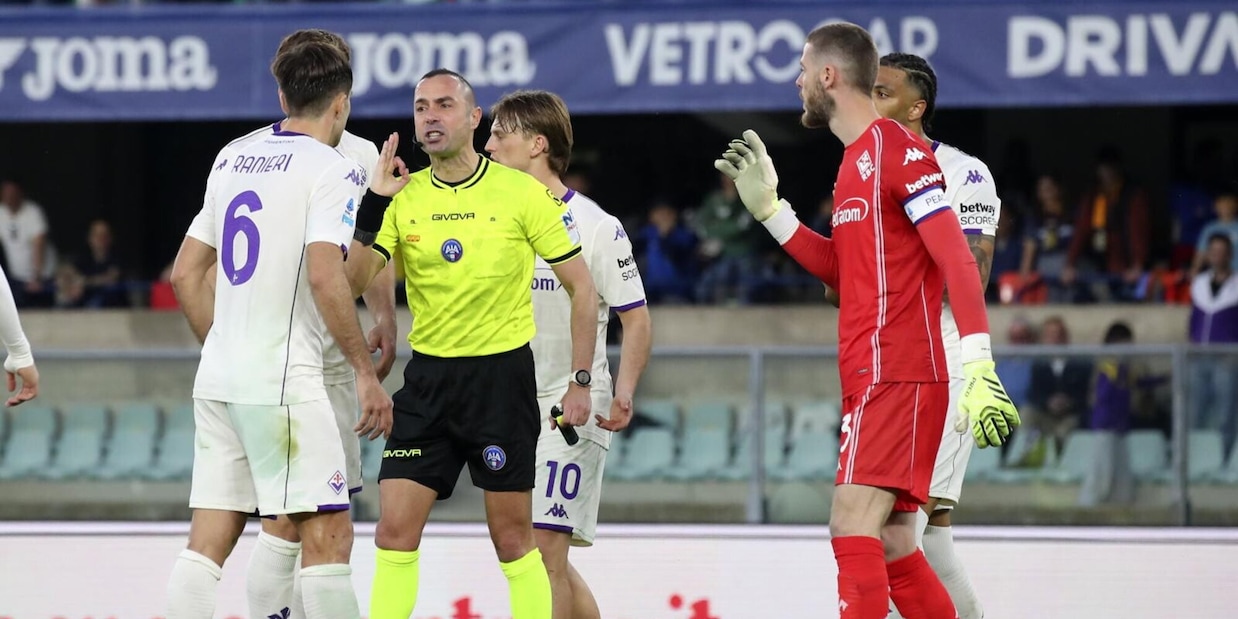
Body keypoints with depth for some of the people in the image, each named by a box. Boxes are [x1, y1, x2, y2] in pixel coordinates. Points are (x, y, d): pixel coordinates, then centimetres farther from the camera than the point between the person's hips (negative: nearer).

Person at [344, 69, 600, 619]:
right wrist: (373, 207, -16)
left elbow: (581, 288, 0)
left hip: (503, 373, -3)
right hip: (428, 378, 3)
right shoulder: (404, 198, 3)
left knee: (513, 539, 1)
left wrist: (580, 382, -5)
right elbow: (351, 283, -5)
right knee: (395, 528, -3)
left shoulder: (522, 193, -6)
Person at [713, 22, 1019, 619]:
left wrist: (978, 367, -24)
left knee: (853, 524, -19)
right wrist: (769, 206, 23)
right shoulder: (855, 161, 19)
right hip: (869, 375, 10)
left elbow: (957, 261, -16)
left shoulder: (897, 149, -10)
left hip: (898, 374, -10)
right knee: (891, 546, 9)